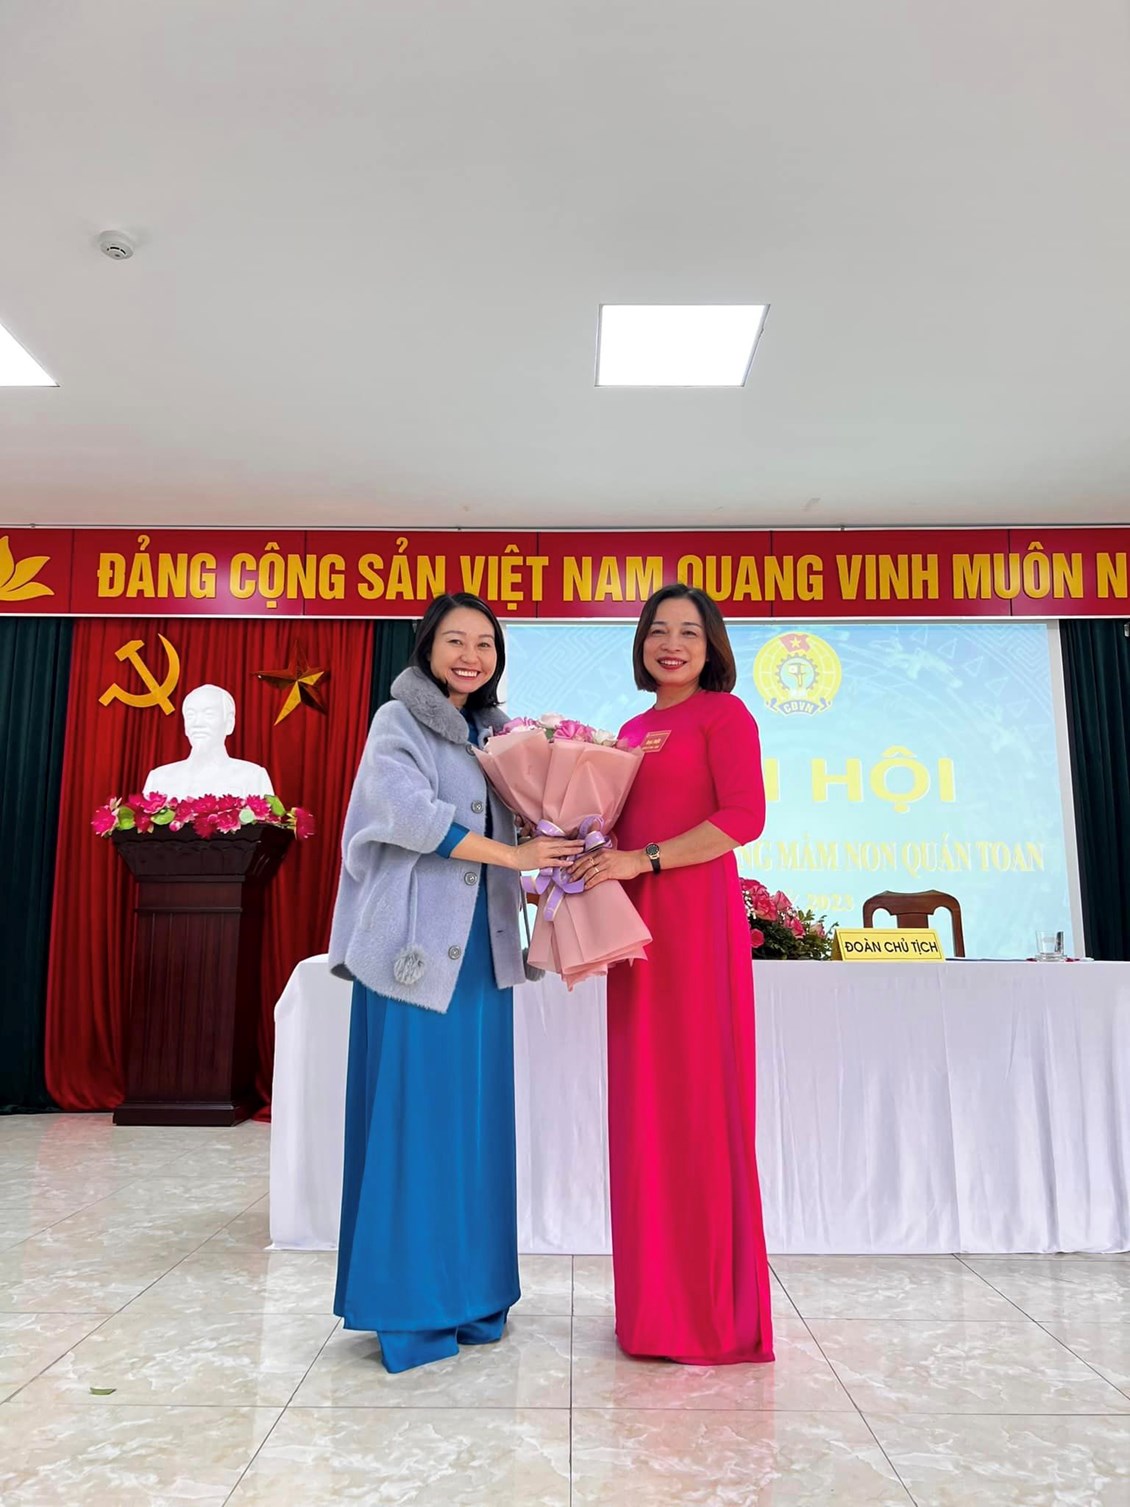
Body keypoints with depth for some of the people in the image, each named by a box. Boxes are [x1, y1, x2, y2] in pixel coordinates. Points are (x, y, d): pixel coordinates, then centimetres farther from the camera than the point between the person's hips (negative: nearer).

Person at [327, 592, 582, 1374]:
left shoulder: (493, 731, 17)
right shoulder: (398, 721, -2)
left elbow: (520, 815, 19)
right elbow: (409, 811, -17)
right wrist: (512, 855, -17)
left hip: (480, 954, 6)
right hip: (414, 951, -6)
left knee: (477, 1123, 10)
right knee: (412, 1122, -2)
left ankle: (472, 1294, 22)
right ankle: (407, 1306, 12)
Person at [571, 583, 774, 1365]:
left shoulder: (723, 713, -1)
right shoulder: (634, 728, 20)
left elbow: (744, 816, -13)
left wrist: (642, 859, -17)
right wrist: (586, 842, 4)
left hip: (697, 916, -7)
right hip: (637, 920, 7)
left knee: (700, 1099, -3)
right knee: (645, 1103, 9)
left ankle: (716, 1312, 11)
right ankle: (656, 1303, 21)